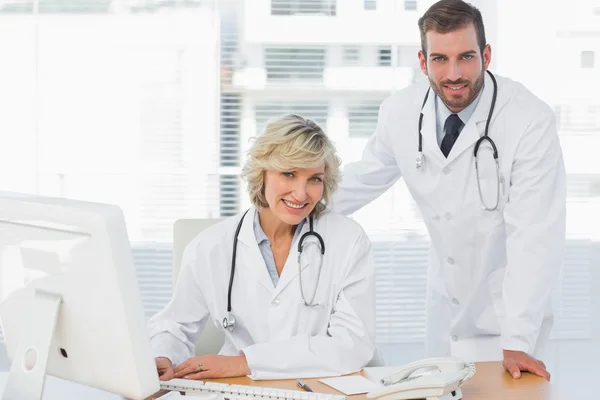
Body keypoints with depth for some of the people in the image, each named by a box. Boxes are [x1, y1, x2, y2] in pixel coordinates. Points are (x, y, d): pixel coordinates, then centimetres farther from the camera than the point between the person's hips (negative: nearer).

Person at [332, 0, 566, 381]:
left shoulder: (531, 121, -24)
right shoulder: (401, 112, -11)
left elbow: (534, 235, -27)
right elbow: (362, 181, 8)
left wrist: (517, 342, -31)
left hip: (505, 310, -4)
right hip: (446, 305, 4)